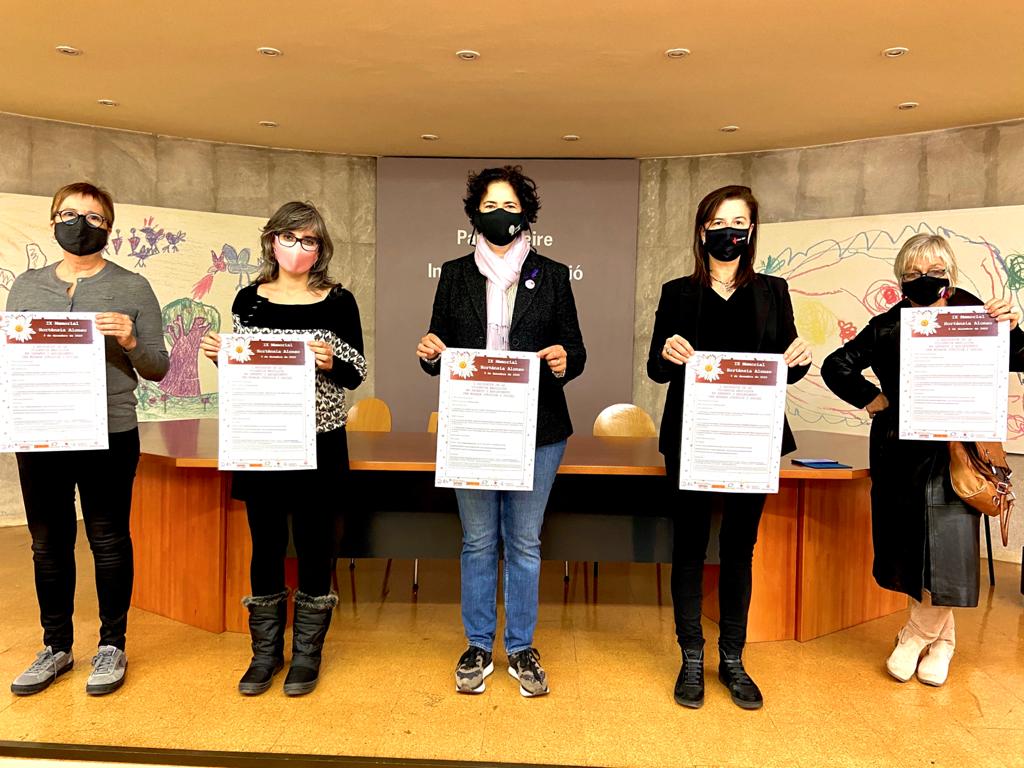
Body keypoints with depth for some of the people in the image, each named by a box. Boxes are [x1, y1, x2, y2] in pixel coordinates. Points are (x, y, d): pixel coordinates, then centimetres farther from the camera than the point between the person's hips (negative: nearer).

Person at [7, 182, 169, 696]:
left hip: (109, 436, -3)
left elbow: (157, 369, 0)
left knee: (109, 542, 6)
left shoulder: (132, 288, 2)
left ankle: (111, 647, 21)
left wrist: (131, 342, -19)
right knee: (48, 544, 11)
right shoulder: (26, 286, 12)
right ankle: (56, 648, 27)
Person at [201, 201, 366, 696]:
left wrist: (331, 363, -22)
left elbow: (356, 375, -2)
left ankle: (307, 654, 24)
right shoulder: (248, 299, 6)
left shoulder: (338, 302, -2)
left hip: (319, 444, -2)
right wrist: (219, 355, -8)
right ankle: (265, 651, 29)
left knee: (314, 547, 7)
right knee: (265, 546, 12)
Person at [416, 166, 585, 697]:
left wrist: (564, 361, -17)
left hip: (537, 432, 0)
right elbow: (439, 350, 10)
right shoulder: (455, 275, 8)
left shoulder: (552, 275, 6)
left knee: (525, 543, 8)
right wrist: (429, 354, -12)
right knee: (478, 542, 10)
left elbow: (575, 350, 5)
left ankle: (521, 649, 26)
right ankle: (478, 647, 27)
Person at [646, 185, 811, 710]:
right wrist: (667, 353, -21)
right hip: (691, 437, -1)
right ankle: (692, 660, 20)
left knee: (739, 546, 10)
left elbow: (786, 368, 8)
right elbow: (655, 369, 1)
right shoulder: (678, 292, 4)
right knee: (690, 544, 5)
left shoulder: (772, 291, 8)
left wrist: (801, 358, -15)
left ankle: (732, 659, 25)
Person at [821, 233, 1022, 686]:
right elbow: (835, 367, 7)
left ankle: (916, 636, 17)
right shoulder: (888, 327, 0)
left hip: (955, 453, -1)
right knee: (911, 547, 7)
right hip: (901, 456, 2)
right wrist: (871, 399, 0)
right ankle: (940, 640, 28)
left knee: (947, 550, -6)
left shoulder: (972, 314, -2)